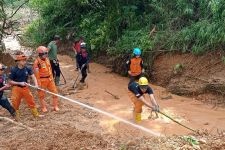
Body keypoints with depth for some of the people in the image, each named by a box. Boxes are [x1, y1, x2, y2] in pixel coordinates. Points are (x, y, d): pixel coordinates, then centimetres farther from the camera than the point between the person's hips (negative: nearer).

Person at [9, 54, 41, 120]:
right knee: (15, 103, 6)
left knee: (31, 101, 7)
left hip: (25, 88, 3)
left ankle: (36, 114, 21)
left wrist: (36, 84, -29)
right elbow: (10, 81, -9)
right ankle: (16, 116, 26)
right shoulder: (14, 70, -14)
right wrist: (20, 83, -20)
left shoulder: (27, 68, -6)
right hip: (16, 88, -3)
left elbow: (33, 77, -12)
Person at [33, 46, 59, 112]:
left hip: (49, 79, 6)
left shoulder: (47, 60, 5)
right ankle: (43, 107, 24)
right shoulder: (37, 62, -17)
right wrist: (39, 83, -16)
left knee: (55, 92, 6)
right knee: (41, 95, 9)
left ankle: (55, 106, 18)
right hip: (42, 80, -6)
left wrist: (52, 78, 17)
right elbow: (36, 74, -17)